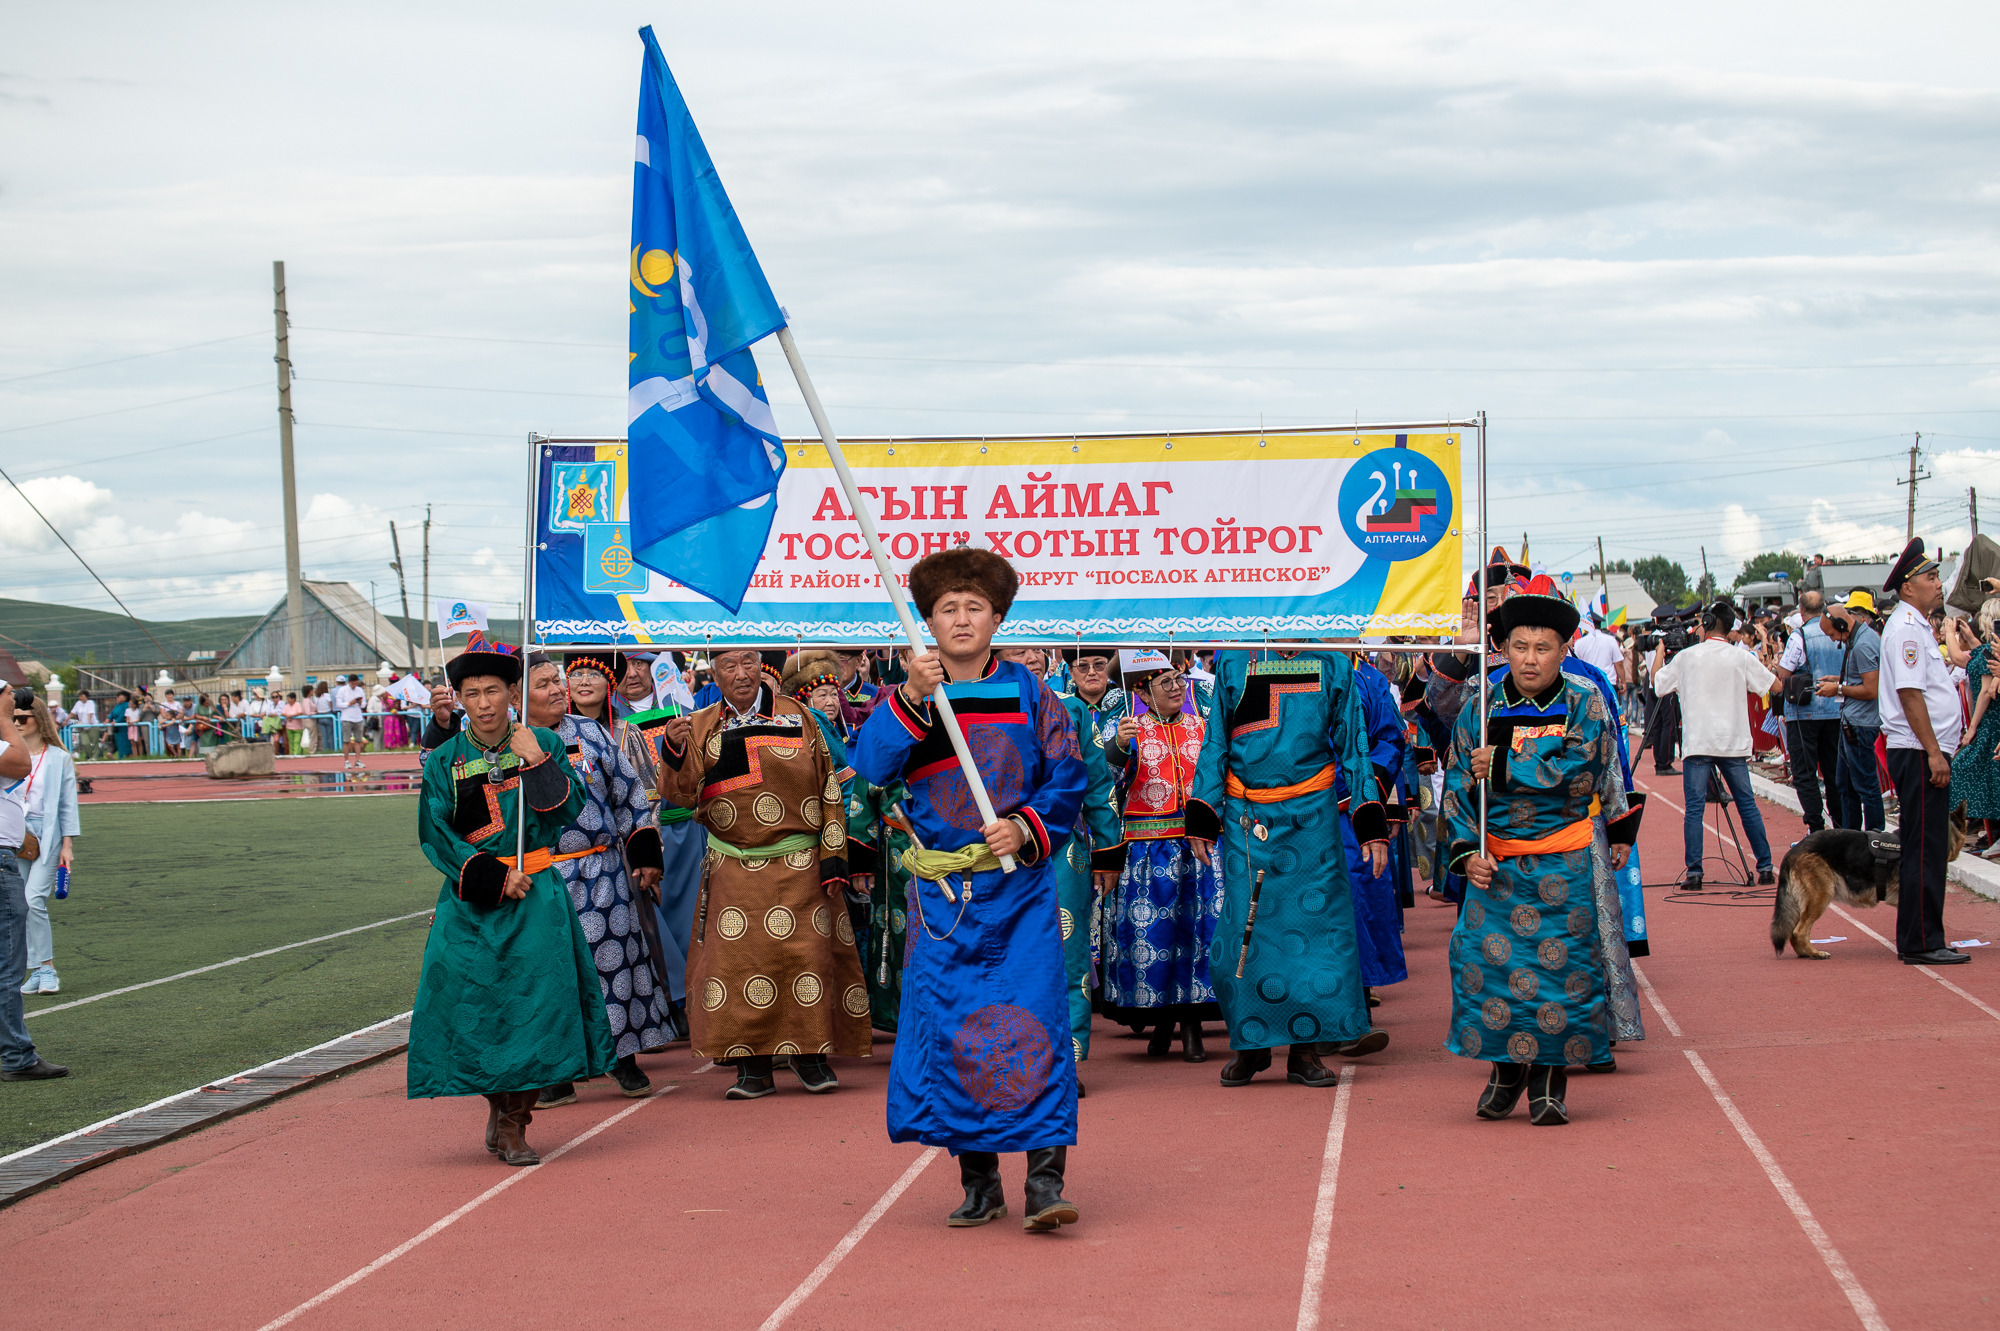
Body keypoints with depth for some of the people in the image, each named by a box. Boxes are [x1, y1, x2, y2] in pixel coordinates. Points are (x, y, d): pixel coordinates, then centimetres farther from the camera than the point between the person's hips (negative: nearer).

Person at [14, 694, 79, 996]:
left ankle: (44, 969, -8)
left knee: (34, 900, -15)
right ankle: (43, 970, 8)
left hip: (46, 834, -3)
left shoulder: (59, 758, 3)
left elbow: (67, 803, 4)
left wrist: (68, 844, -1)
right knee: (19, 905, 1)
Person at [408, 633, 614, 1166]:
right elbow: (435, 835, -2)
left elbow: (568, 810, -3)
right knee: (472, 1001, -3)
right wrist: (494, 876, -11)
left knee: (534, 999, -7)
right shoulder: (444, 761, 3)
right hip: (472, 901, 0)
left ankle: (513, 1122, 3)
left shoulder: (543, 745, 5)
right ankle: (498, 1105, 18)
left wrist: (536, 762, -14)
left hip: (535, 898, 0)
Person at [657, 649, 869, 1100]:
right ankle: (753, 1065, 2)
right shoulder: (702, 728, 8)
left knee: (804, 954, -2)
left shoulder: (796, 718, 5)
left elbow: (828, 790, 6)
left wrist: (832, 856, -1)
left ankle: (810, 1053, 10)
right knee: (739, 958, -4)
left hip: (798, 866, -1)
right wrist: (674, 752, -17)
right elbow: (682, 795, 2)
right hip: (733, 871, 1)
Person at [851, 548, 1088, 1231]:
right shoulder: (907, 699, 5)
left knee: (1034, 1020, -11)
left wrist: (1028, 828, -13)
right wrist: (909, 700, -26)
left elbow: (1068, 780, 4)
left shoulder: (1029, 694, 5)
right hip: (940, 893, 1)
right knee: (948, 1024, 2)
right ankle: (979, 1181, 14)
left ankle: (1045, 1179, -11)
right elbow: (870, 765, -12)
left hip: (1021, 887, -1)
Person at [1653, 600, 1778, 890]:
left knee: (1694, 808, -2)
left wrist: (1660, 650, 25)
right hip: (1734, 743, 2)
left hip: (1697, 745, -2)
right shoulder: (1741, 657, 0)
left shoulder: (1687, 656, -2)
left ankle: (1694, 873, -10)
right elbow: (1775, 685, 7)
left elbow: (1657, 683, 11)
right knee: (1747, 805, 9)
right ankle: (1765, 868, 11)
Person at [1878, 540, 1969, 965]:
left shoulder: (1916, 626, 19)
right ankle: (1920, 943, -6)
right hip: (1919, 754, -10)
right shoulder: (1906, 628, -13)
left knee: (1928, 850, 12)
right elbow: (1910, 694, -20)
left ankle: (1922, 941, 16)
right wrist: (1934, 753, -22)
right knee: (1923, 851, -8)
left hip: (1926, 754, 10)